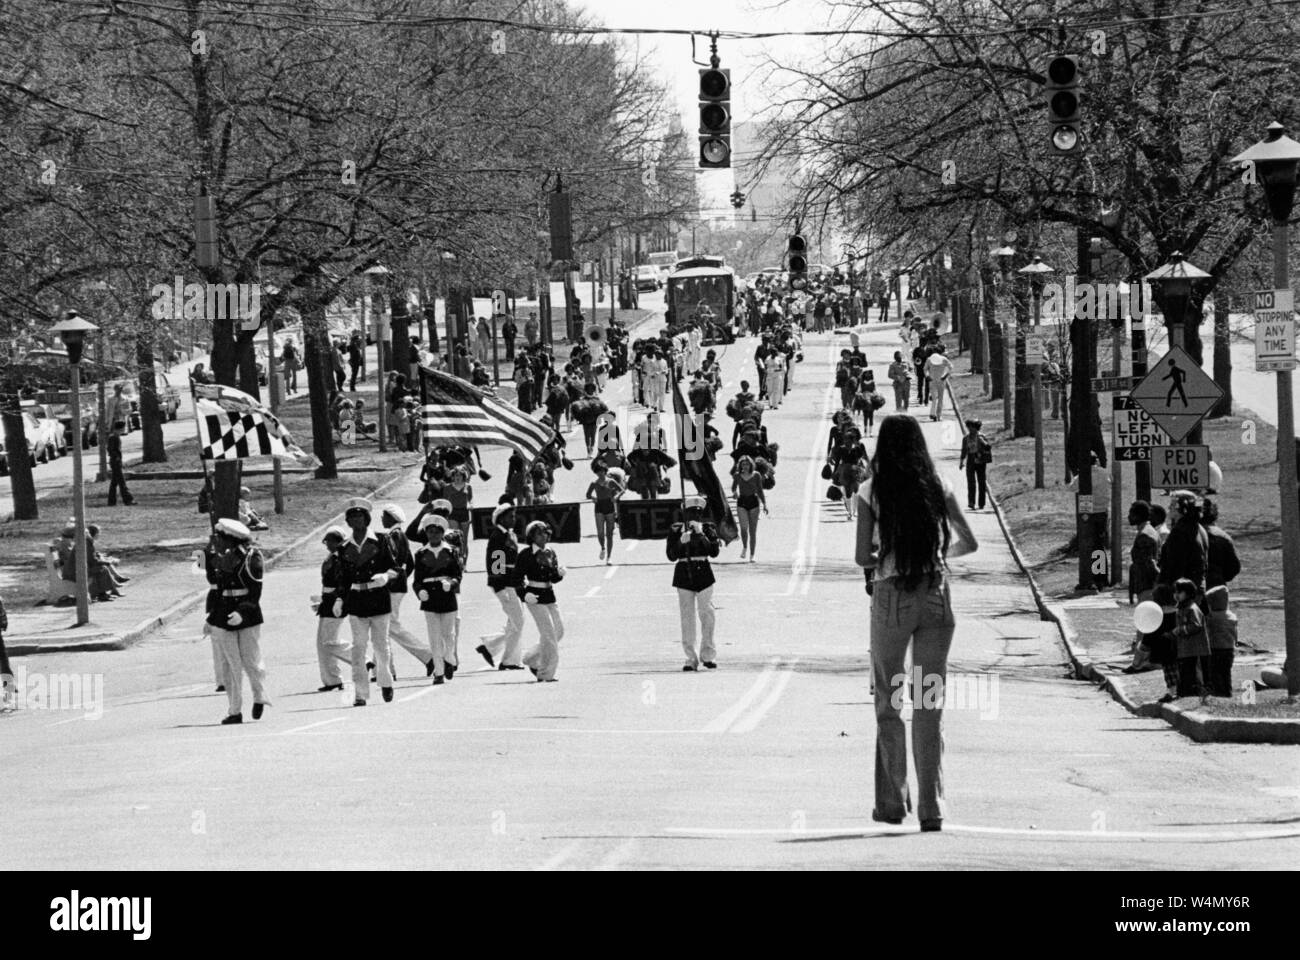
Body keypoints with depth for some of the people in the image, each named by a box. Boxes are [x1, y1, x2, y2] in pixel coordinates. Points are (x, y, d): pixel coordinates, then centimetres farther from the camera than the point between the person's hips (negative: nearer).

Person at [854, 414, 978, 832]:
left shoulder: (872, 492, -4)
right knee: (929, 708, 5)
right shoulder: (938, 488, 3)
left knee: (888, 703, 12)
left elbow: (862, 557, -9)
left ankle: (892, 801, 13)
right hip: (936, 594, 2)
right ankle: (931, 808, 1)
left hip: (891, 595, -2)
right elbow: (968, 543, 8)